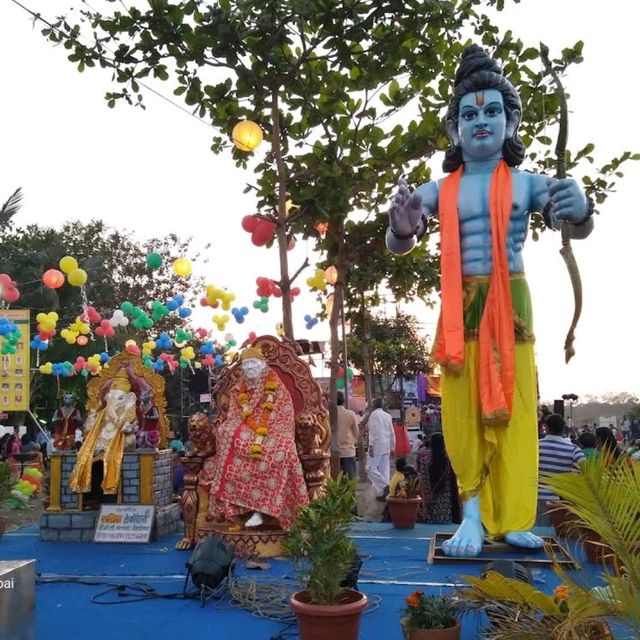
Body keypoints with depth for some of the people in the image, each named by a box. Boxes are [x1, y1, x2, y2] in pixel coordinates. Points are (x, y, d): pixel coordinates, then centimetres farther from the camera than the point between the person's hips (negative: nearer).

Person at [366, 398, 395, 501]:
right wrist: (392, 447, 22)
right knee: (384, 469, 8)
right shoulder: (388, 416, 14)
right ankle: (383, 493, 7)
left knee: (371, 468, -4)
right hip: (387, 446, 7)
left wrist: (371, 445, -14)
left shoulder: (374, 414, -6)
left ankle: (384, 486, -18)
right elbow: (392, 433, 16)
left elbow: (374, 431, -14)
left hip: (377, 445, -7)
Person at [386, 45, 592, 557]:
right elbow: (397, 247, 3)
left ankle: (513, 519, 9)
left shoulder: (526, 183, 6)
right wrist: (403, 229, -23)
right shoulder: (439, 191, 7)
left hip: (511, 303, 0)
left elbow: (579, 231, 1)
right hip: (459, 306, 1)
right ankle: (472, 516, 9)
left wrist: (579, 211, -24)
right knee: (463, 414, 1)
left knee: (514, 410, 0)